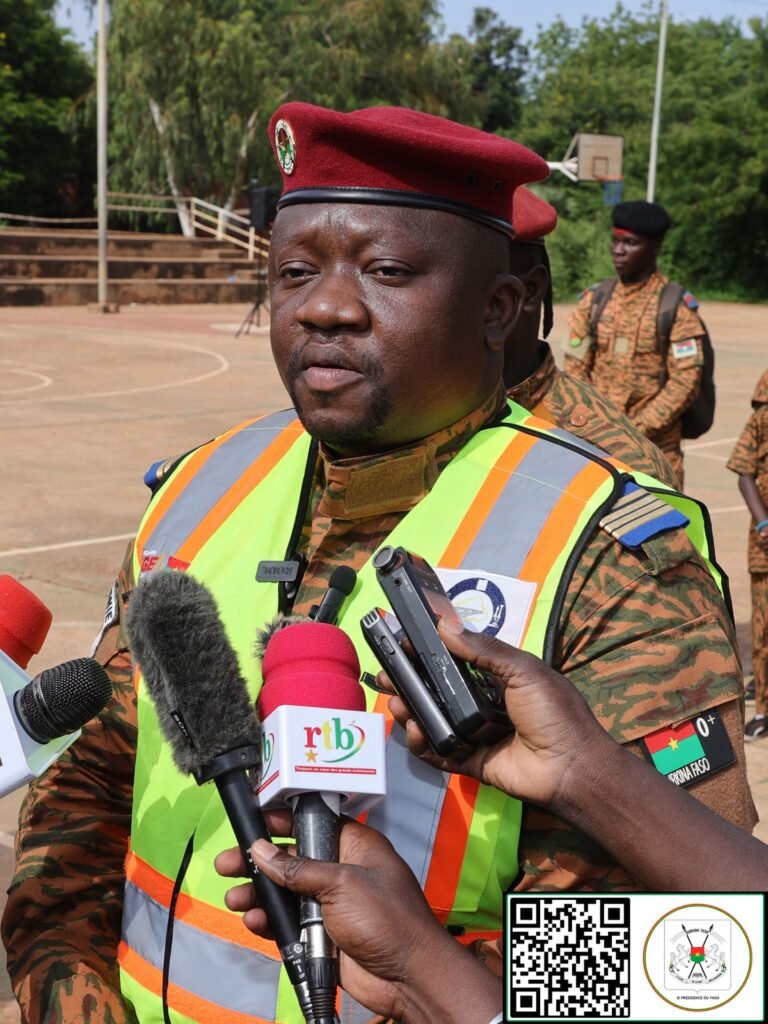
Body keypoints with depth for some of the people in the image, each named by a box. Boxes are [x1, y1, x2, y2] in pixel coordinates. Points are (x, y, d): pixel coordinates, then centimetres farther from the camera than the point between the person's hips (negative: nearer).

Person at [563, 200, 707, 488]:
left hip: (654, 446, -3)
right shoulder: (593, 300, 7)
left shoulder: (677, 306, -5)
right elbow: (575, 370, 7)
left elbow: (685, 381, -9)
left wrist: (637, 430, -15)